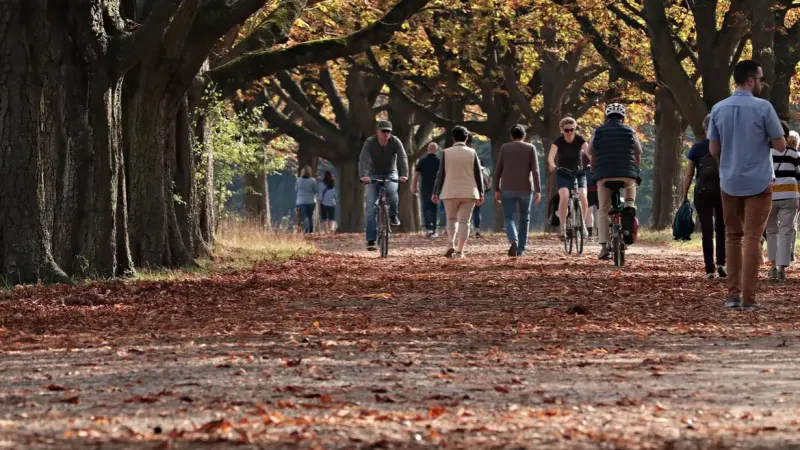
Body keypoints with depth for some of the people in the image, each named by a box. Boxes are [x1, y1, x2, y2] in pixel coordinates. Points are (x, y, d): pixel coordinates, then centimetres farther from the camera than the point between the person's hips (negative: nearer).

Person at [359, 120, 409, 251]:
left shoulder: (395, 142, -14)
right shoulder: (370, 142, -17)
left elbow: (402, 158, -24)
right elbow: (363, 159, -29)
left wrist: (404, 174, -41)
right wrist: (363, 175, -46)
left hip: (390, 174, 0)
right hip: (374, 175, 0)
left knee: (391, 191, -35)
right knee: (371, 207, -10)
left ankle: (393, 216, -8)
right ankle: (371, 240, -10)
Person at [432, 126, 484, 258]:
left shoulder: (446, 153, -3)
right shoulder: (472, 153, 0)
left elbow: (441, 174, -2)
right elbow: (478, 174, 2)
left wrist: (435, 193, 4)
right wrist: (481, 193, 9)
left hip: (450, 192, 0)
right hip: (468, 193, 0)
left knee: (451, 219, 15)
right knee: (464, 221, 3)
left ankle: (451, 244, -5)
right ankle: (460, 251, -3)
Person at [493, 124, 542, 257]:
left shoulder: (505, 148, 4)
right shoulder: (530, 148, 3)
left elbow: (498, 170, 2)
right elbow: (535, 170, -5)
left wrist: (496, 189, 7)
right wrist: (538, 190, -6)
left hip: (508, 189, 0)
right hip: (526, 189, 0)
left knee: (509, 217, 0)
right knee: (524, 218, 14)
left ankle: (513, 241, -27)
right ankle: (521, 249, 15)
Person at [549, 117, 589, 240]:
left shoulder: (579, 140, -8)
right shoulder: (558, 141, -10)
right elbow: (551, 156, -25)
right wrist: (552, 165, -48)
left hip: (578, 173, 1)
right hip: (563, 175, -1)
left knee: (583, 198, -22)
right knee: (564, 197, -27)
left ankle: (583, 224, 1)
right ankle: (562, 227, -21)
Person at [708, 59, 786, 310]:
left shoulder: (719, 109, 1)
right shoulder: (763, 108, -12)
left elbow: (713, 150, 5)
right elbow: (780, 146, -7)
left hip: (729, 182, 4)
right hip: (758, 182, -4)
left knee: (733, 237, 14)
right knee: (752, 238, -2)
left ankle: (733, 294, 9)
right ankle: (748, 298, -5)